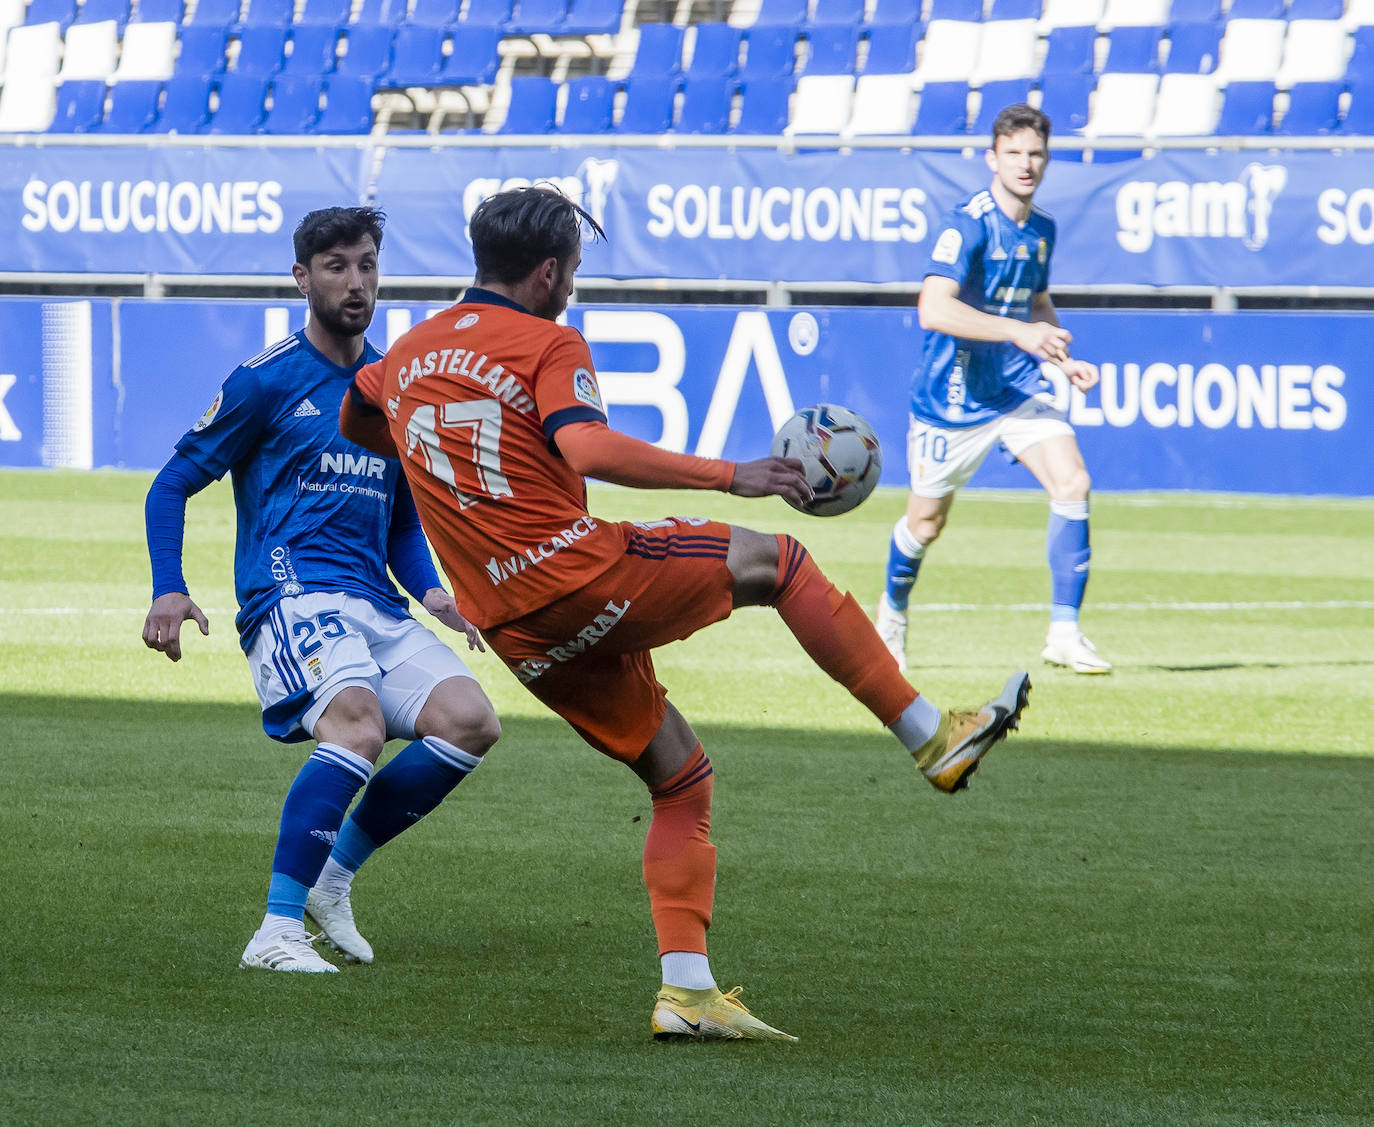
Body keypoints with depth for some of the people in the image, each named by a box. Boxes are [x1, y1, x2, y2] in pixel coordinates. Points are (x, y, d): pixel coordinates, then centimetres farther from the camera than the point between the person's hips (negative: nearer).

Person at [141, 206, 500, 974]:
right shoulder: (268, 381, 1)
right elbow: (172, 486, 5)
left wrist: (430, 592, 10)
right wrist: (168, 589, -9)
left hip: (375, 604, 6)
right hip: (293, 593, -6)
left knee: (470, 722, -14)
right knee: (359, 723, -32)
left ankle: (332, 879, 4)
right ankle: (278, 932, -32)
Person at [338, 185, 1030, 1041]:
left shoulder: (408, 353, 16)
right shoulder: (549, 346, -6)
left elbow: (353, 425, 35)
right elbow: (587, 450, -24)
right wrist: (732, 476, -20)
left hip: (518, 636, 7)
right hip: (581, 575, -7)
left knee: (680, 774, 16)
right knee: (775, 560, 11)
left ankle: (687, 991, 5)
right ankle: (933, 738, 9)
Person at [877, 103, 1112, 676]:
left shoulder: (1041, 229, 5)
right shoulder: (969, 224, -19)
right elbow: (934, 309, -32)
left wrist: (1064, 359, 8)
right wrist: (1019, 332, -39)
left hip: (1019, 389, 5)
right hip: (952, 397, -5)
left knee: (1072, 483, -17)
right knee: (926, 521, 9)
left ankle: (1064, 633, -13)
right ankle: (893, 608, 41)